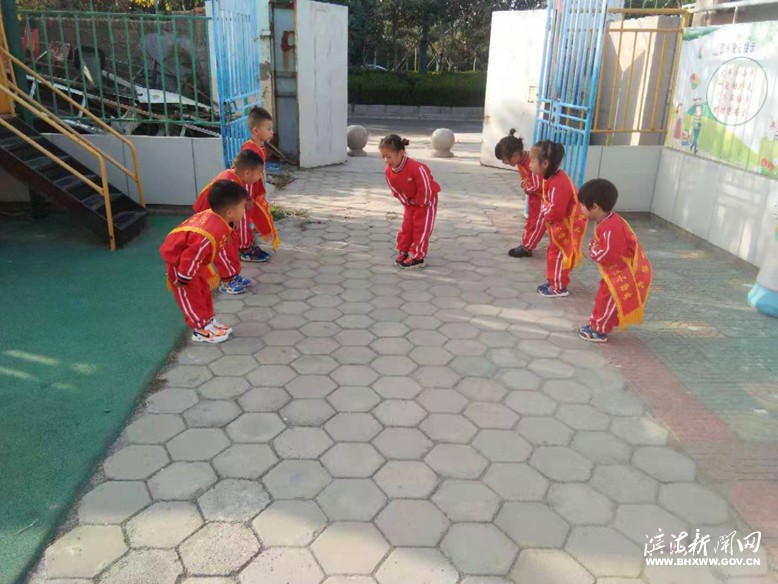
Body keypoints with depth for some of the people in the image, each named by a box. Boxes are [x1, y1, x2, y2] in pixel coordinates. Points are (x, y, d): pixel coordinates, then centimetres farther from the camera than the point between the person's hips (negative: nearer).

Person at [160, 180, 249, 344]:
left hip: (188, 256, 9)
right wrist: (184, 278, -22)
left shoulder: (216, 218, -11)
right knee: (190, 294, 0)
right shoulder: (211, 232, -41)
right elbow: (192, 254, -35)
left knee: (203, 289, 16)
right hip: (177, 258, -9)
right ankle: (201, 330, 10)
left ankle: (208, 321, 28)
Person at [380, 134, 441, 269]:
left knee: (421, 229, -2)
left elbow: (426, 188, -29)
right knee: (406, 227, 10)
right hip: (410, 202, 6)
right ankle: (403, 251, 23)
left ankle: (417, 257, 3)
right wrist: (406, 201, -3)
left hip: (426, 201, -6)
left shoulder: (416, 167, -36)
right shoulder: (388, 172, -14)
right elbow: (395, 189, 1)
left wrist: (420, 202, -17)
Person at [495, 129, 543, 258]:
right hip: (534, 195, 9)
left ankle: (526, 248, 5)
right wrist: (526, 186, -10)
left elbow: (539, 186, -31)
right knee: (531, 219, 15)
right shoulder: (520, 160, -4)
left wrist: (527, 189, -13)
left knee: (537, 223, 0)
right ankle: (525, 244, 24)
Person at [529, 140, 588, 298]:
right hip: (558, 225, 10)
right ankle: (553, 281, 32)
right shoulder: (550, 177, 1)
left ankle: (559, 288, 12)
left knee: (558, 256, 0)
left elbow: (555, 212, -33)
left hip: (566, 227, -10)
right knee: (554, 254, 19)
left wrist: (544, 214, -14)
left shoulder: (559, 184, -32)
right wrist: (545, 212, -3)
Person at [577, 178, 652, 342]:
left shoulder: (611, 228, -31)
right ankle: (596, 324, 30)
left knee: (607, 299, -1)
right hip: (618, 270, 10)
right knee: (603, 297, 18)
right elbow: (606, 247, 13)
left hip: (625, 272, -10)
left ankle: (598, 330, 10)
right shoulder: (605, 222, 2)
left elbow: (609, 256, -33)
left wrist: (593, 251, -16)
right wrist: (594, 247, -7)